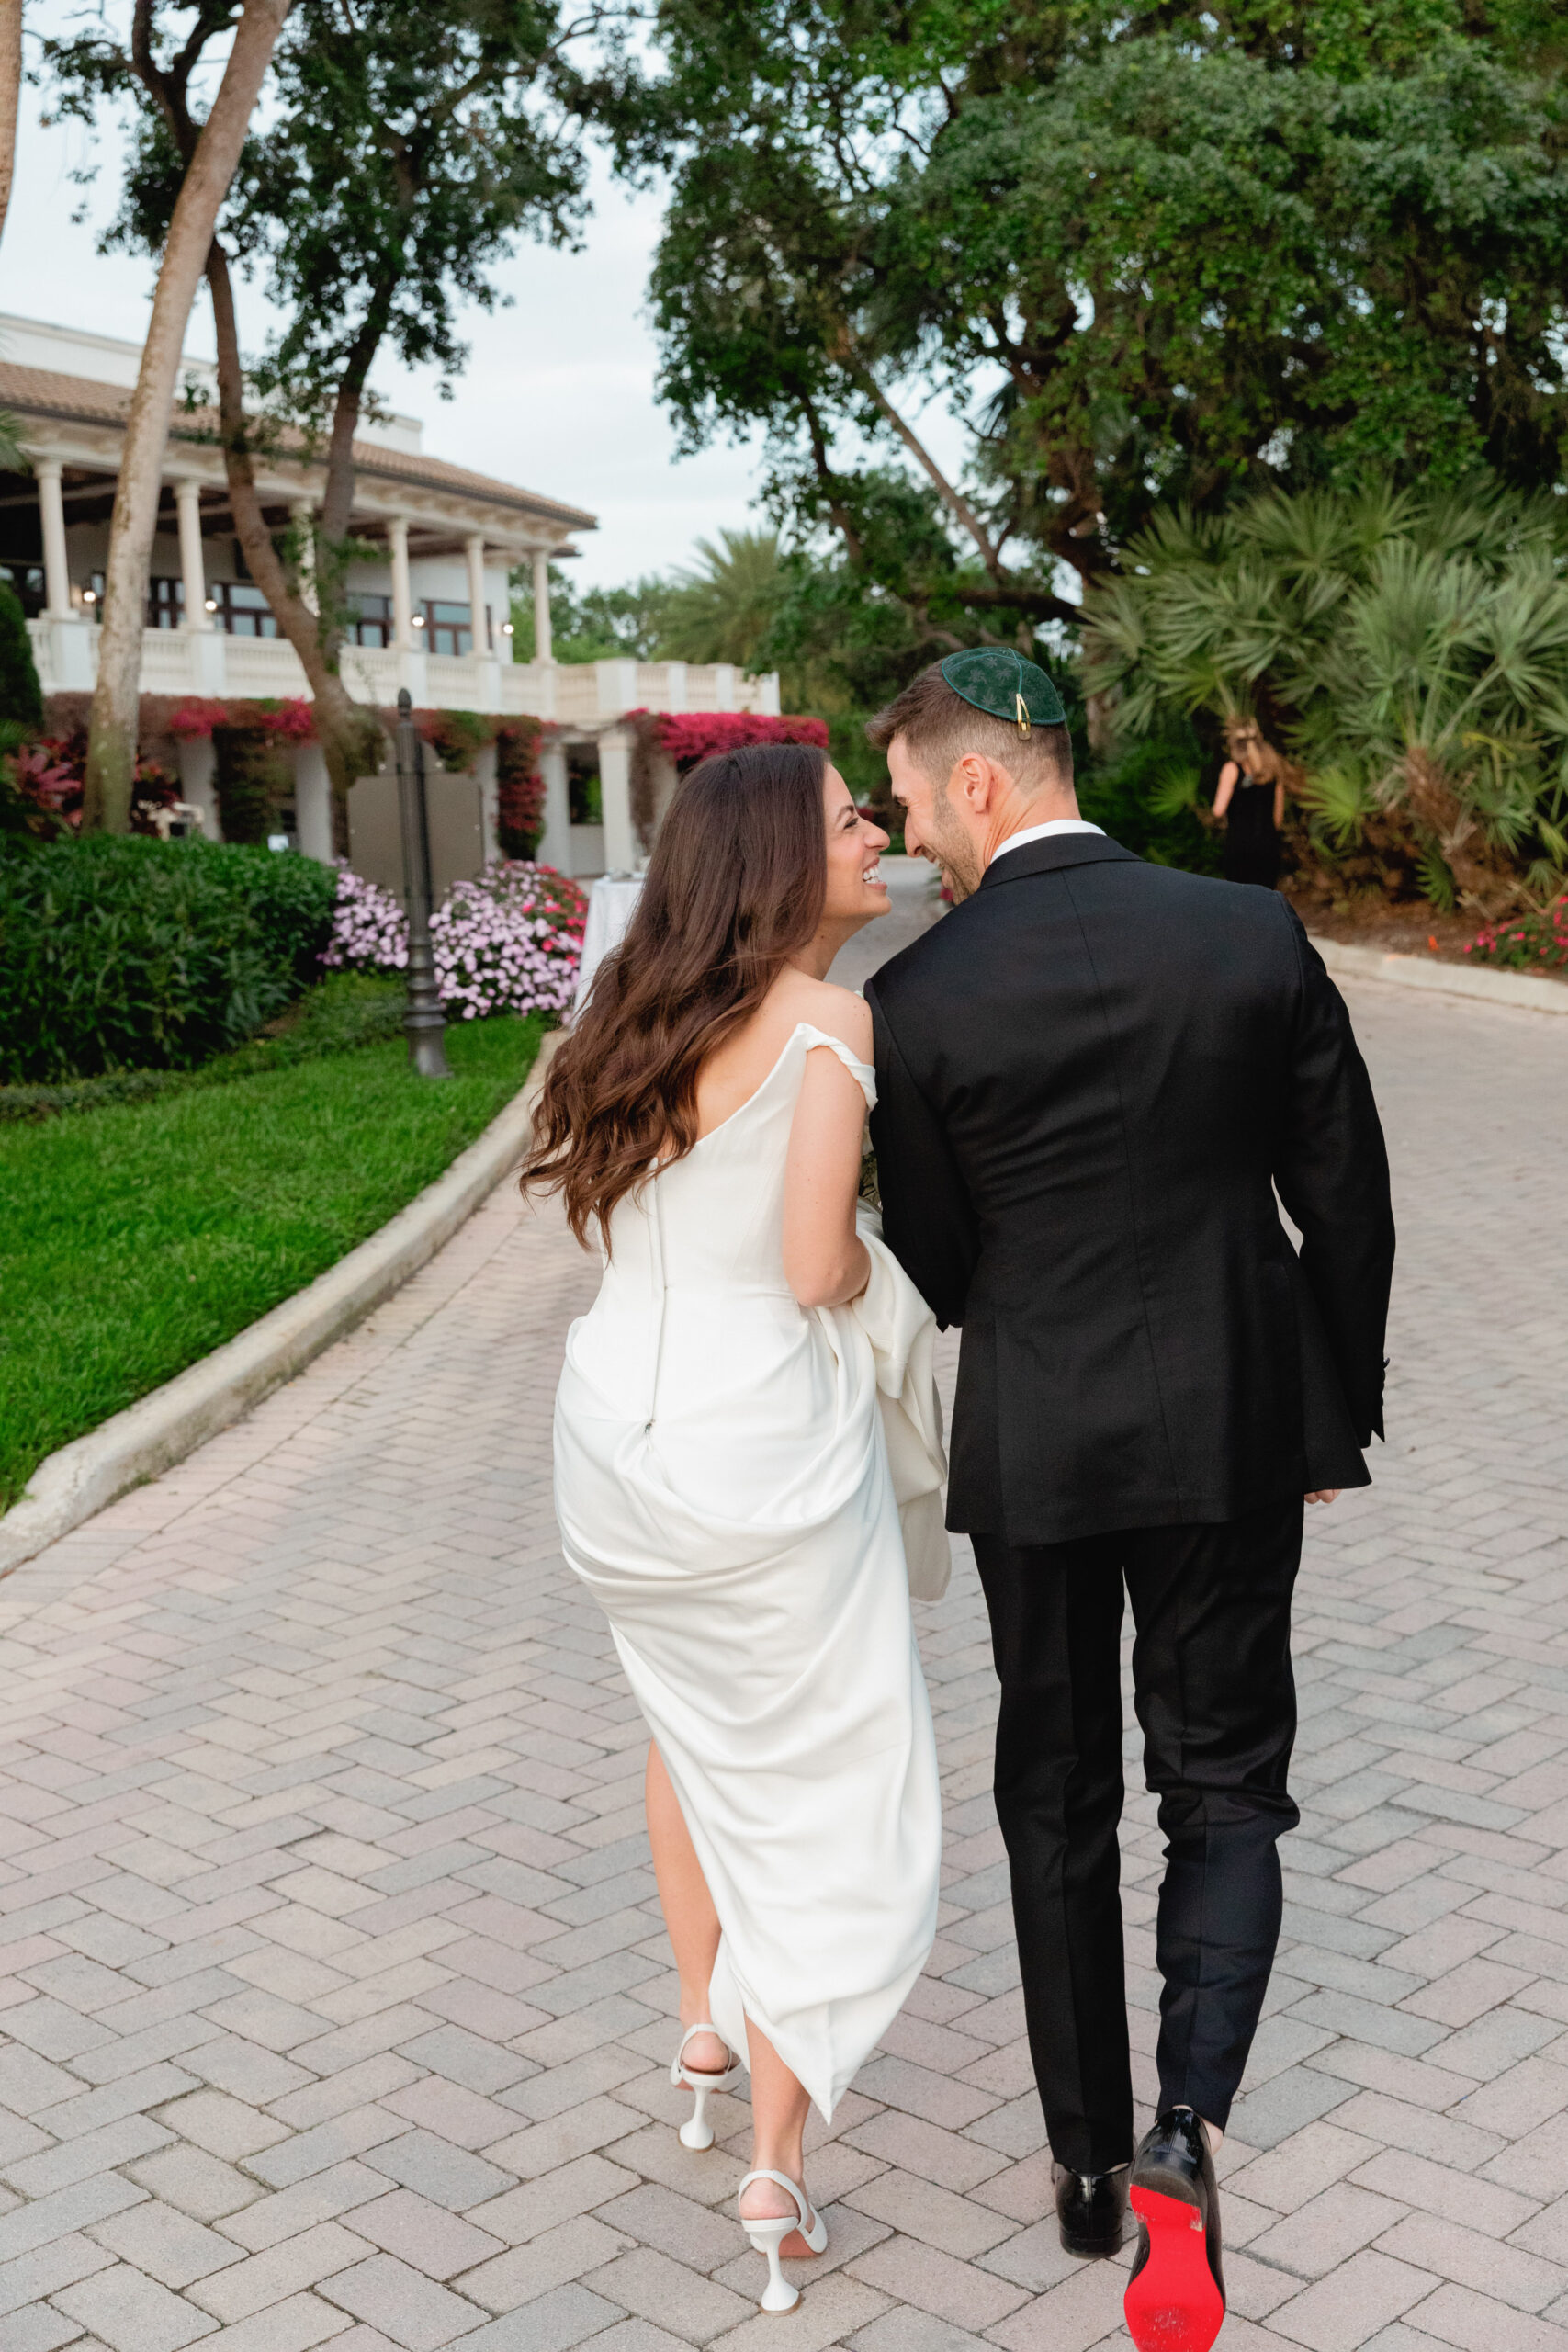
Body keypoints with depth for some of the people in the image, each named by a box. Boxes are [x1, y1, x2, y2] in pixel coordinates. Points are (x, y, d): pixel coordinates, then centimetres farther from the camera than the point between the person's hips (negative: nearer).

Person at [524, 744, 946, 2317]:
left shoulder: (646, 1008, 5)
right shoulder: (828, 1022, -15)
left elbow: (599, 1205, 11)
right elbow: (818, 1268, -20)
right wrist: (874, 1258, 2)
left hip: (619, 1425, 7)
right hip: (765, 1437, -6)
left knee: (691, 1715, 31)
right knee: (831, 1782, 10)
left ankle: (706, 2025, 43)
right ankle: (775, 2158, 11)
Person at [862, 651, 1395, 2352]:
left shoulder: (917, 1001, -13)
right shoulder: (1252, 934, -8)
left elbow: (935, 1261, -3)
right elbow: (1346, 1196, -2)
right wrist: (1336, 1408, 11)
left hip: (1034, 1444, -1)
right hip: (1233, 1432, 1)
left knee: (1056, 1793, 16)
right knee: (1223, 1789, 15)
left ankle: (1087, 2156, 28)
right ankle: (1182, 2133, -3)